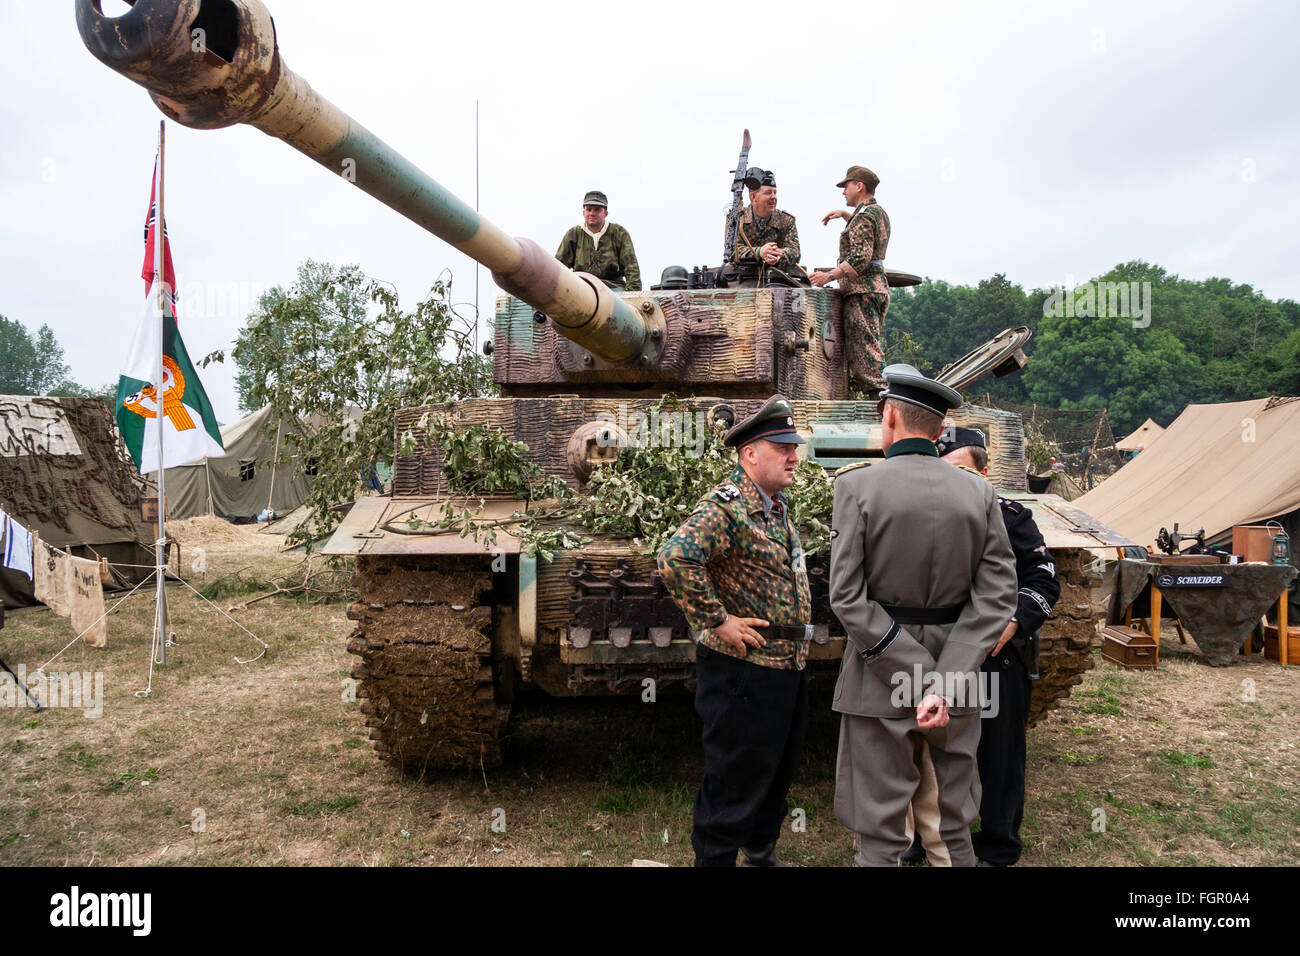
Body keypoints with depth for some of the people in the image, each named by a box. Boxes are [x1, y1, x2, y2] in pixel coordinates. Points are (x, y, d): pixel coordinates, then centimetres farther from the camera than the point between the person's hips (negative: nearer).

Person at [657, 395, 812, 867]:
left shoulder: (777, 505, 11)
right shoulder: (727, 505, -20)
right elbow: (675, 559, -35)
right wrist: (718, 622, -27)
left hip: (790, 668, 10)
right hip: (743, 669, -10)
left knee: (780, 772, 23)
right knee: (736, 780, 4)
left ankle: (762, 851, 42)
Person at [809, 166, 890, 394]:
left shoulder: (863, 215, -10)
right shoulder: (879, 212, 20)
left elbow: (861, 258, -21)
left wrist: (830, 276, -22)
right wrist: (845, 214, 36)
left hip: (861, 289, -10)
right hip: (877, 286, 10)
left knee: (864, 348, -12)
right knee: (872, 347, 12)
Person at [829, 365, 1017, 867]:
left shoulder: (856, 485, -9)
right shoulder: (978, 492, 0)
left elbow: (848, 597, -15)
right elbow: (997, 595, -6)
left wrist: (919, 677, -14)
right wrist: (943, 682, -11)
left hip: (879, 687, -3)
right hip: (957, 680, 4)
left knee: (881, 835, 8)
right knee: (953, 830, 18)